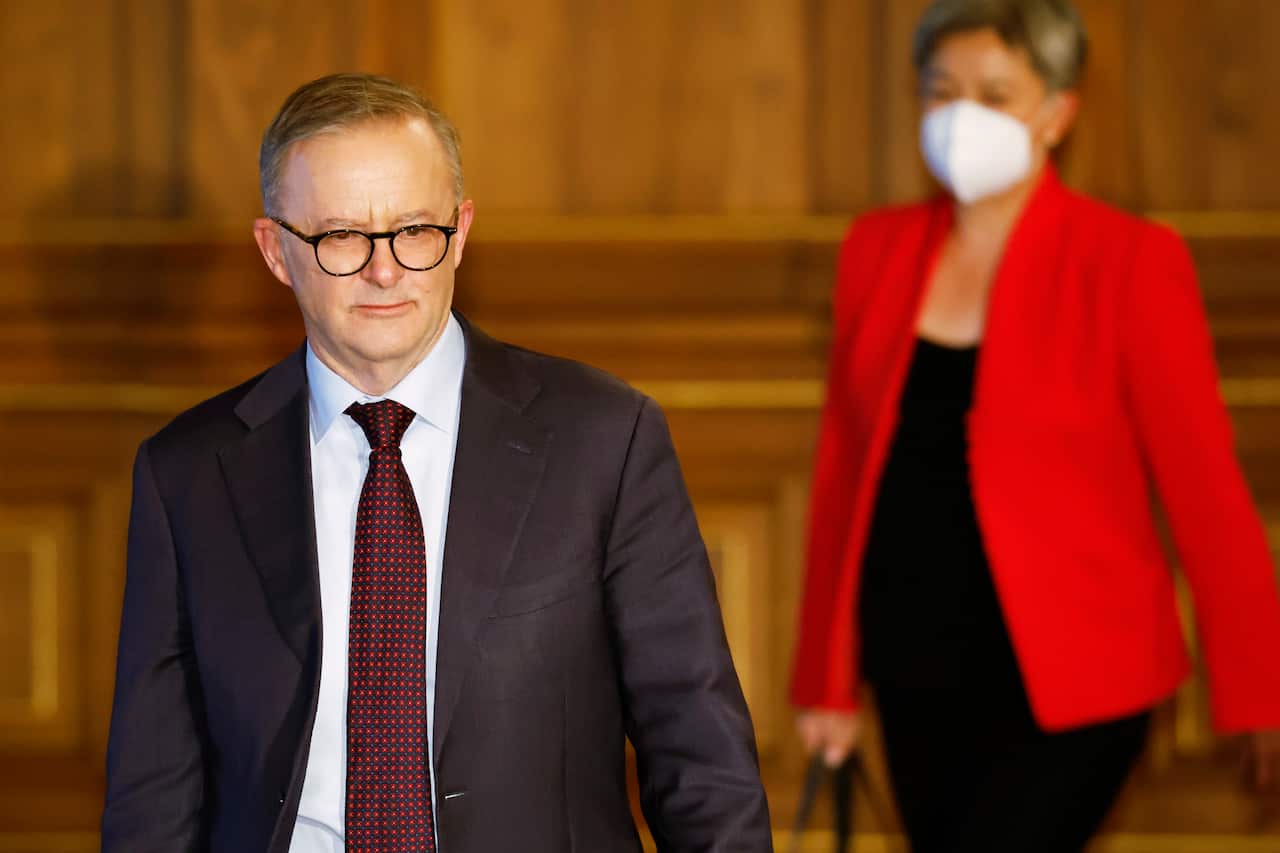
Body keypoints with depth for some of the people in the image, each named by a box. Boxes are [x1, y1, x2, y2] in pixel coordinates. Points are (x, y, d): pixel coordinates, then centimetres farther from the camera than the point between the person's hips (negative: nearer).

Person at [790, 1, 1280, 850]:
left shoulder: (1130, 261, -9)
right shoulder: (879, 249, 6)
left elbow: (1203, 484, -8)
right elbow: (844, 468, 12)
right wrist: (828, 679, 14)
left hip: (1064, 682, -5)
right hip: (919, 676, 5)